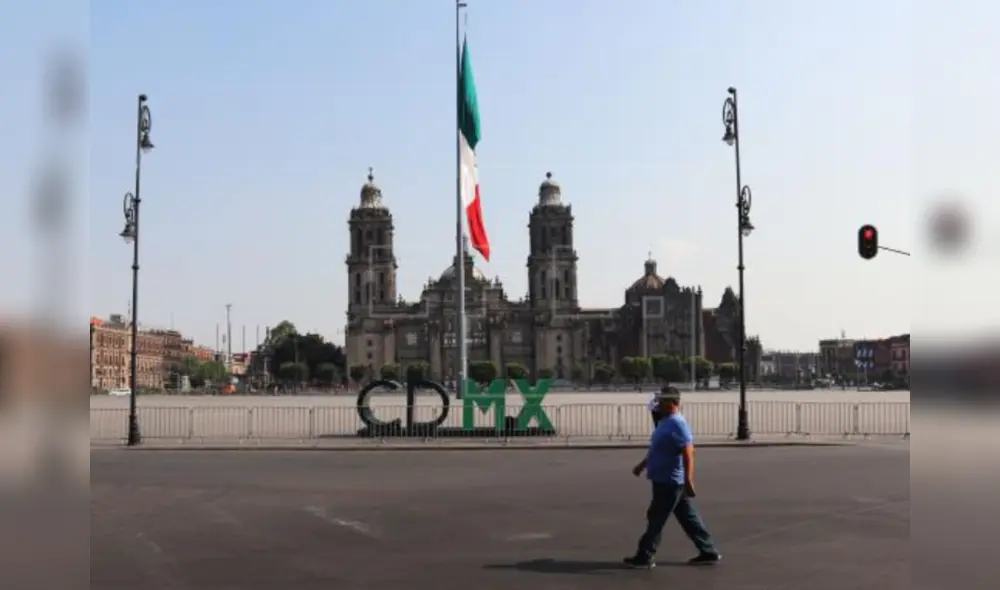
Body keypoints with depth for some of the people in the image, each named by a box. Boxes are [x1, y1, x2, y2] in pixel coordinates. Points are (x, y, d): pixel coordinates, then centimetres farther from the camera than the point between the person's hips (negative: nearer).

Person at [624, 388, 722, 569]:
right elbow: (656, 450, 25)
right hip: (665, 480, 10)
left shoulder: (678, 424, -19)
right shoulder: (665, 422, 12)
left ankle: (644, 557, 6)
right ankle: (708, 552, 21)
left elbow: (688, 453, -26)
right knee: (688, 517, 14)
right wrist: (642, 465, 29)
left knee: (656, 519, -2)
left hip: (670, 482, -10)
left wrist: (688, 480, -30)